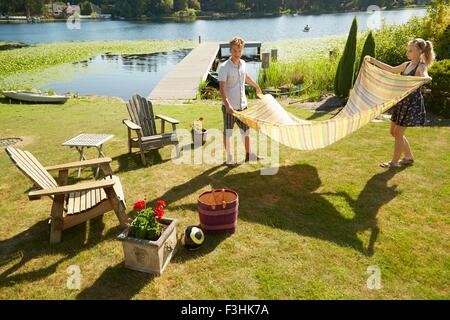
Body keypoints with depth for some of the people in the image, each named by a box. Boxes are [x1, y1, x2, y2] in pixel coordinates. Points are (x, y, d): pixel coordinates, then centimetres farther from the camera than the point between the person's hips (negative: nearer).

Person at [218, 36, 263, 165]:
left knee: (246, 131, 15)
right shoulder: (224, 67, -14)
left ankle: (249, 154, 30)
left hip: (242, 105, 6)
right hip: (229, 107, -6)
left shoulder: (243, 63, 5)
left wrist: (256, 86, 41)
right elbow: (222, 88, -22)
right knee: (227, 133, 6)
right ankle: (229, 157, 19)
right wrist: (227, 105, -35)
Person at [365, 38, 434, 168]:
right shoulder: (407, 65, 9)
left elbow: (424, 76, -36)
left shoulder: (421, 67, -15)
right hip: (402, 101, 9)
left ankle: (395, 161, 12)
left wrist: (425, 78, -62)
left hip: (412, 103, -9)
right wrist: (374, 61, 23)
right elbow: (391, 70, 23)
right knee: (394, 131, 14)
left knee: (398, 133, -3)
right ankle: (409, 157, 29)